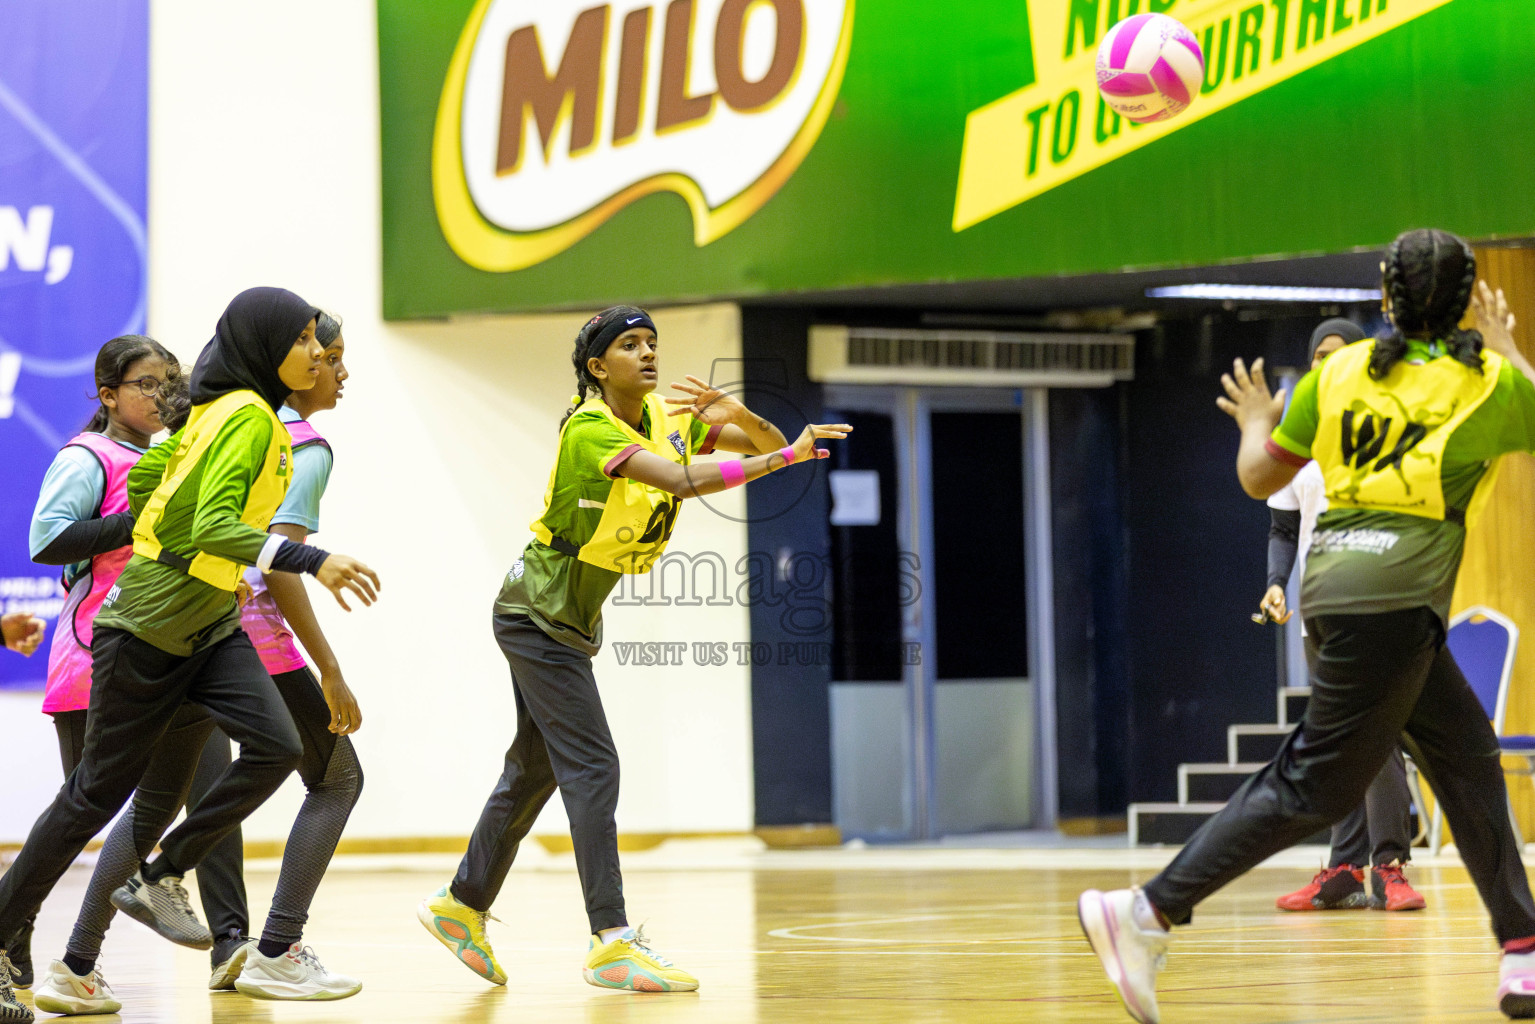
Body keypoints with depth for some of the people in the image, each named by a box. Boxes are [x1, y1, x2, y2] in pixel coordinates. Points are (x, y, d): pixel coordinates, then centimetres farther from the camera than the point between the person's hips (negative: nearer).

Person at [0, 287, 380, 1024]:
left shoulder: (224, 410, 7)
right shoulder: (247, 418, -20)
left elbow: (145, 476, 16)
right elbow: (214, 527, -32)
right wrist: (312, 561, -39)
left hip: (209, 629, 8)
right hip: (148, 630, -8)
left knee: (276, 747, -12)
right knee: (97, 793, 0)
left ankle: (159, 880, 2)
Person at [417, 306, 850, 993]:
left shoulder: (669, 417, 1)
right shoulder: (589, 429, -23)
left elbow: (767, 445, -2)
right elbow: (683, 482, -36)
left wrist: (738, 414, -23)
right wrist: (785, 456, -37)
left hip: (571, 621, 9)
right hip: (538, 613, -9)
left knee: (535, 769, 16)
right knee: (592, 768, -15)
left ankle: (461, 905, 29)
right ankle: (611, 942, -19)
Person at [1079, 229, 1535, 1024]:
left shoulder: (1339, 370, 10)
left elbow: (1259, 476, 15)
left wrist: (1254, 424, 36)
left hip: (1335, 579, 7)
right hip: (1393, 595, -7)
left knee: (1468, 757, 14)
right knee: (1316, 787, -7)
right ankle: (1148, 913, -15)